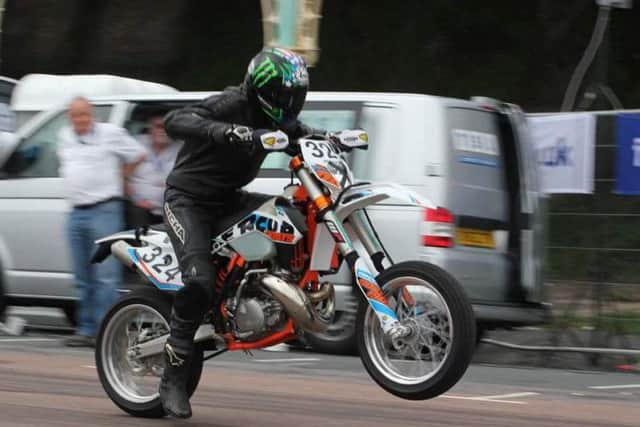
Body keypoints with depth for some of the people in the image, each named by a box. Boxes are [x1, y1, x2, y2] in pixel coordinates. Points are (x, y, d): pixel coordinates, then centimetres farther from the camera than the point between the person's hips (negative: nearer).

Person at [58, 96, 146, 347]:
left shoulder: (111, 133, -2)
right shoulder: (65, 137, 15)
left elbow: (138, 155, 7)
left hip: (105, 210, -6)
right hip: (77, 213, 6)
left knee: (106, 276, -11)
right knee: (83, 278, 10)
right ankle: (86, 329, 15)